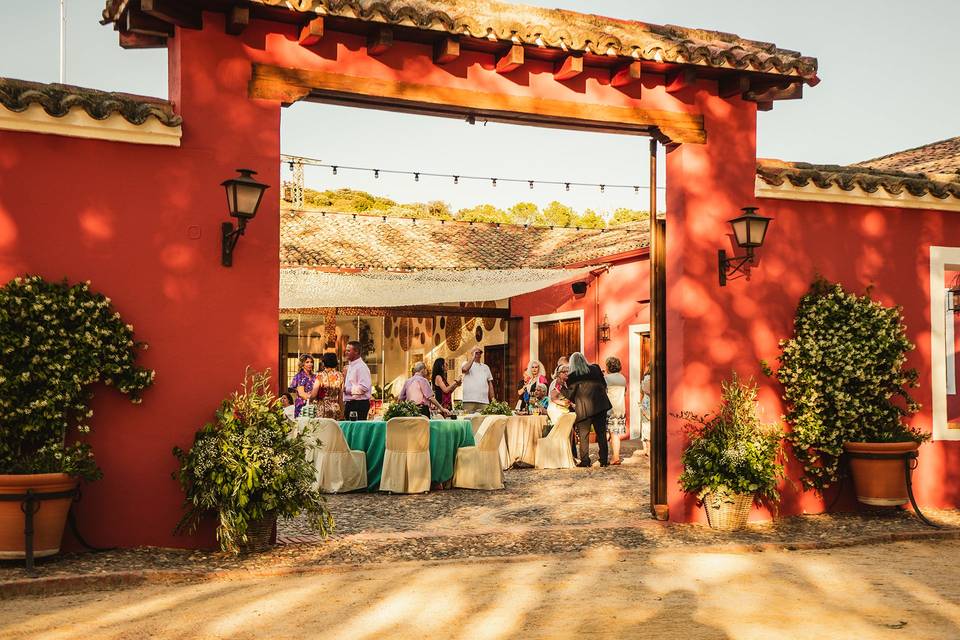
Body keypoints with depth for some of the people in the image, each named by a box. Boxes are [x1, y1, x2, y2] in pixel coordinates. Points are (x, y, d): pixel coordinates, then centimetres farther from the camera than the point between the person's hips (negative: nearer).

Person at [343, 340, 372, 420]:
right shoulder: (350, 366, 17)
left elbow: (364, 387, -22)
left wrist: (346, 389, -18)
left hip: (359, 403, -10)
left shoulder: (361, 367, -13)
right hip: (349, 403, 10)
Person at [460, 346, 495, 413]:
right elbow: (464, 369, -17)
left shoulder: (486, 367, 22)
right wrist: (473, 357, -7)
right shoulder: (467, 364, 9)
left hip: (484, 401, 4)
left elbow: (490, 384, 20)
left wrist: (493, 399, 11)